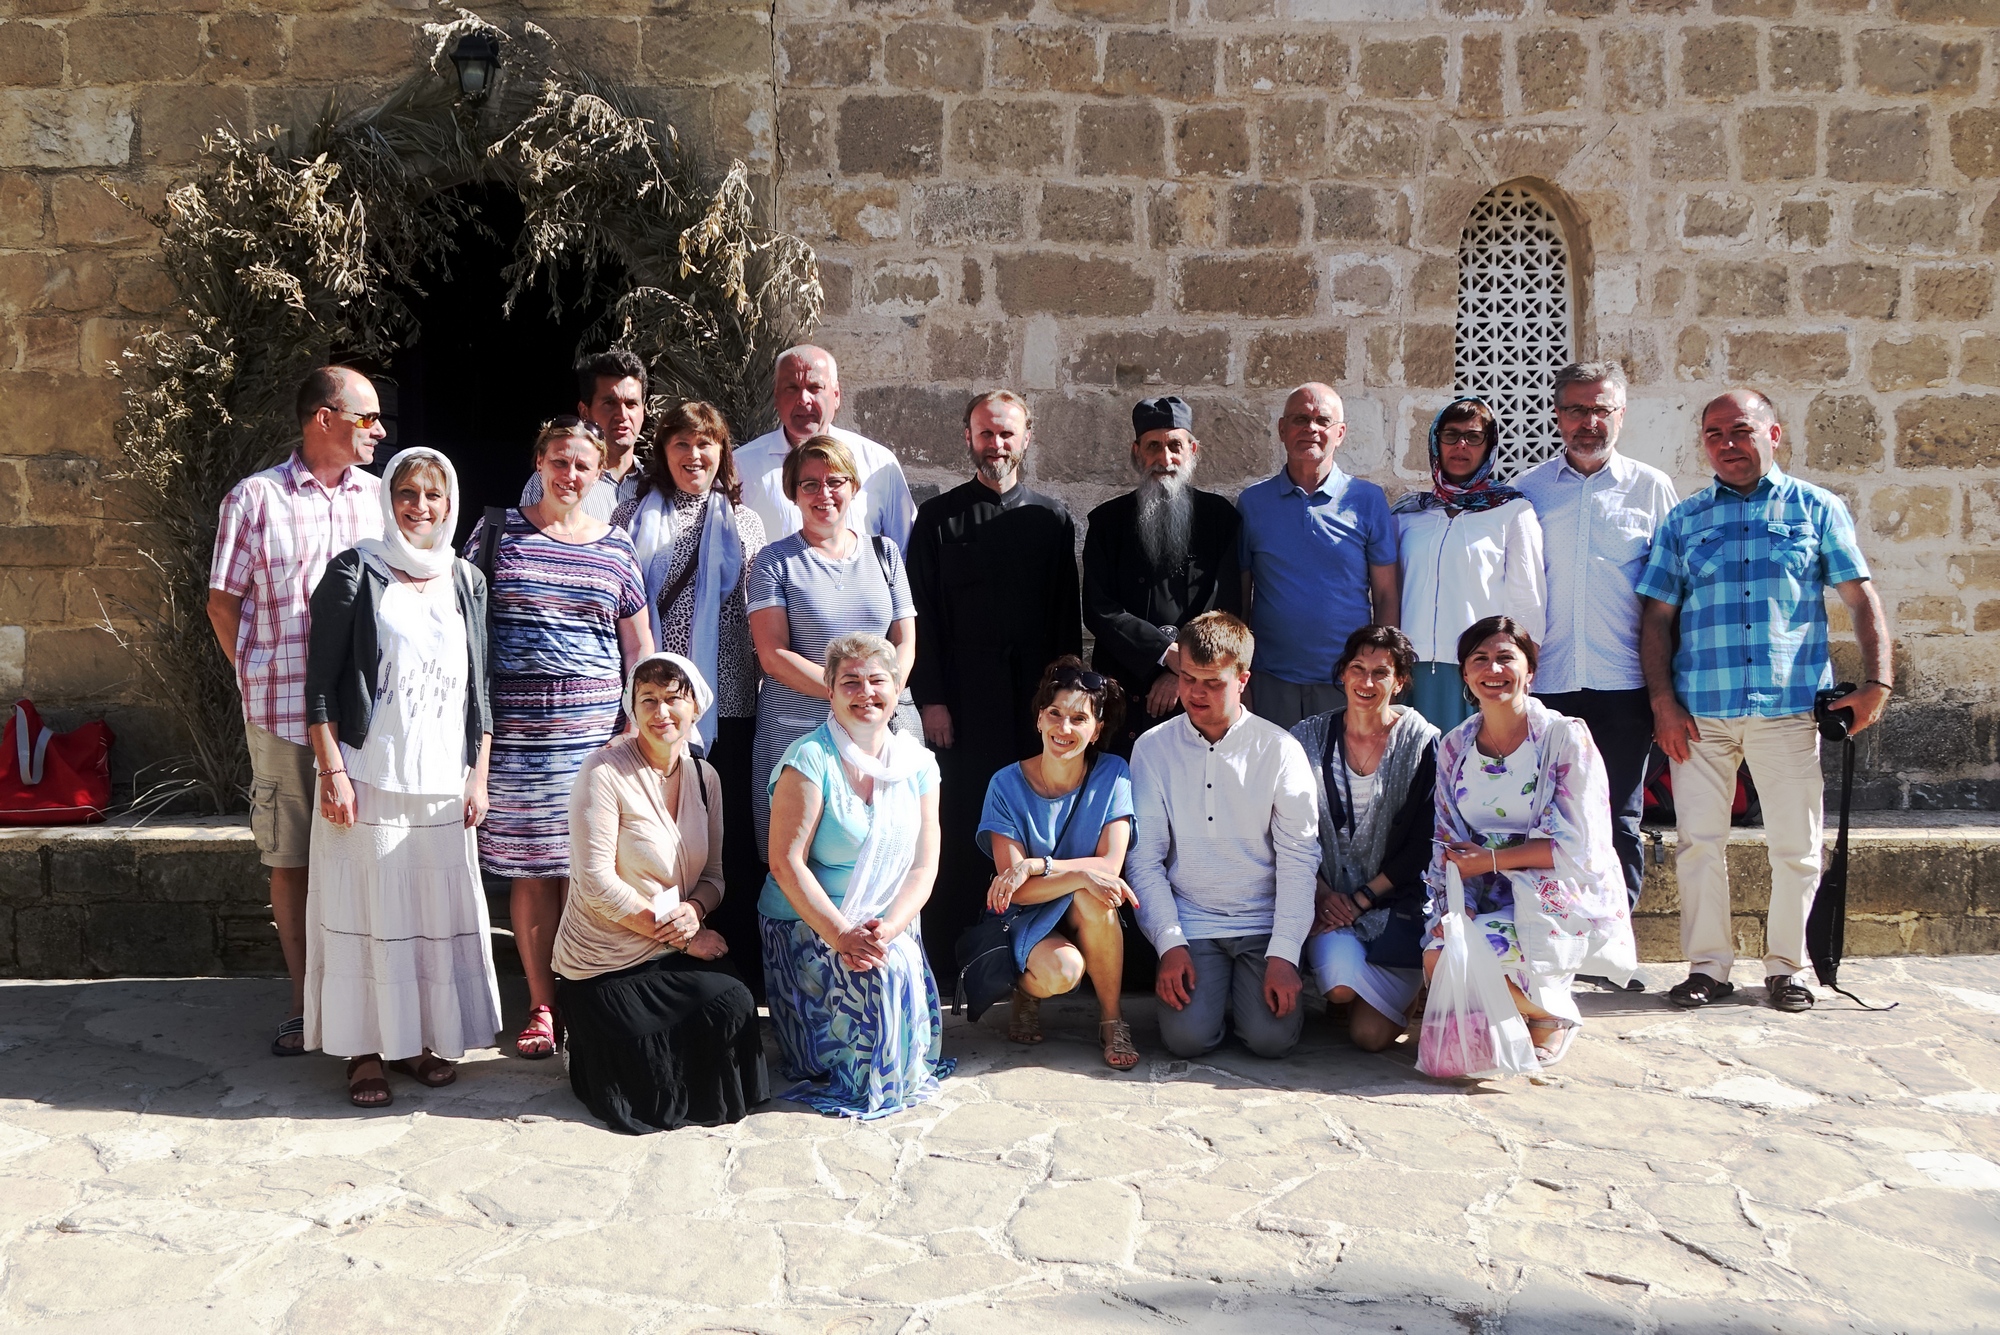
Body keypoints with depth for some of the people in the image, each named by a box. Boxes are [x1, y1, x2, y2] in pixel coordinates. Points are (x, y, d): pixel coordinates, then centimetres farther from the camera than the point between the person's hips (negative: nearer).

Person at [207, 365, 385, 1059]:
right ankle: (304, 1002, 20)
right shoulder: (255, 498, 1)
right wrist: (262, 677, 1)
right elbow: (223, 602, 6)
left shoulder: (383, 496, 8)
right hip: (284, 710, -2)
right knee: (291, 859, 7)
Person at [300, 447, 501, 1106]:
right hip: (369, 777, -3)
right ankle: (365, 1048, 10)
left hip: (443, 781, 4)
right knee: (369, 906, 0)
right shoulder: (354, 573, -1)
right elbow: (320, 685, -4)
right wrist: (333, 773, -11)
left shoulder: (467, 582, 11)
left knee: (438, 909, 6)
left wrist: (478, 778, 7)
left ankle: (421, 1038, 19)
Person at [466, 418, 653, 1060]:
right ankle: (541, 1006, 13)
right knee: (530, 871, 2)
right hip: (514, 732, -1)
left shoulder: (616, 547, 10)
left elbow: (639, 647, 13)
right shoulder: (498, 532, 6)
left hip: (593, 730, 1)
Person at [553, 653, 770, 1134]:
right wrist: (681, 935, -17)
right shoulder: (604, 772, -15)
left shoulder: (705, 777, 6)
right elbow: (596, 883, -19)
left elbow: (713, 875, 10)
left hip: (676, 952, 6)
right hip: (608, 967, -6)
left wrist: (695, 911, -14)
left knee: (736, 1005, -16)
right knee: (731, 1006, -15)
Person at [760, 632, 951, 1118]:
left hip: (890, 926, 4)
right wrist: (842, 936, -23)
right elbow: (786, 863, -15)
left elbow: (924, 865, 0)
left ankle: (901, 1076, 7)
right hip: (806, 923, -4)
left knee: (905, 981, -26)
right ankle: (852, 1081, 2)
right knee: (880, 980, -28)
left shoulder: (917, 763, 4)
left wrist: (887, 930, -18)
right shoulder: (811, 759, -11)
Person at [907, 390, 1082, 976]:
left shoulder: (1052, 517, 10)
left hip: (1035, 704, 2)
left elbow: (1067, 617, 10)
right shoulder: (939, 517, 6)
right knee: (961, 832, 1)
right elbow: (921, 615, 3)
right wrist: (930, 698, -4)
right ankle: (948, 964, 10)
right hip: (963, 703, -1)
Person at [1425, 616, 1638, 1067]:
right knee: (1436, 959, -21)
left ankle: (1553, 1013, 5)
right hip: (1487, 899, 5)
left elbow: (1579, 848, -13)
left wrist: (1491, 859, -15)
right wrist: (1450, 911, -12)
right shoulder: (1454, 746, 5)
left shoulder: (1566, 738, -10)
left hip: (1561, 902, -5)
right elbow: (1448, 844, 6)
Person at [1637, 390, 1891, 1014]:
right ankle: (1708, 964, 13)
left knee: (1796, 845, 3)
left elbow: (1862, 598, 6)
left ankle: (1785, 967, 17)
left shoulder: (1817, 508, 9)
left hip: (1790, 706, -1)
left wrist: (1877, 682, -6)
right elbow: (1657, 615, 8)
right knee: (1699, 841, 2)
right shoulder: (1683, 521, 11)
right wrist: (1663, 701, -2)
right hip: (1699, 710, 1)